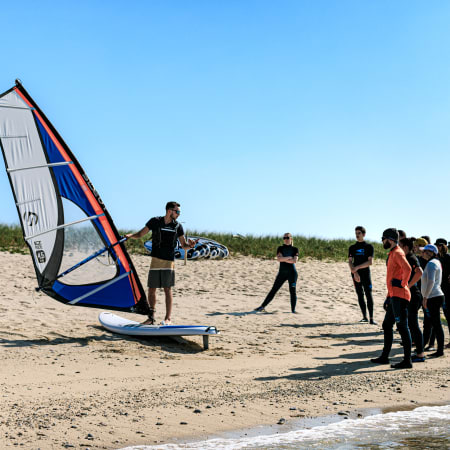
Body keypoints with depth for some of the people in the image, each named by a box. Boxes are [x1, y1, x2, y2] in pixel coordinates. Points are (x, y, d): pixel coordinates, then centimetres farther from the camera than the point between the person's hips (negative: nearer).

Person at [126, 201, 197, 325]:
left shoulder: (177, 226, 6)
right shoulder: (155, 222, 3)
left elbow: (183, 245, 11)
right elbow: (140, 234, 7)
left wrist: (190, 245, -11)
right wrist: (130, 235, -14)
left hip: (169, 261, -1)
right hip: (155, 260, 1)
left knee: (167, 289, -7)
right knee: (151, 289, 4)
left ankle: (168, 318, -4)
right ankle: (151, 317, 14)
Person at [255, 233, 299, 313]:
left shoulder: (294, 249, 4)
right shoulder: (280, 248, 7)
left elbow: (295, 260, -12)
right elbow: (278, 259, -10)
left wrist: (283, 259, -9)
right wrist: (289, 258, -13)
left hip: (292, 272, -1)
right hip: (282, 272, 2)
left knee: (292, 291, -5)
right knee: (274, 290, 3)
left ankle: (293, 310, 2)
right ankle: (262, 306, 8)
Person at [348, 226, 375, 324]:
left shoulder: (369, 246, 4)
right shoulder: (352, 248, 11)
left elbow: (370, 262, -5)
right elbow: (350, 262, 3)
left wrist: (357, 267, -15)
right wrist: (354, 272, -13)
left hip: (365, 273, -3)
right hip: (356, 275, 3)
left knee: (369, 295, -9)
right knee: (360, 295, 5)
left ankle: (371, 318, -11)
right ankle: (364, 317, 12)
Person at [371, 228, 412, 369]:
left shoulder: (398, 253, -12)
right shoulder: (392, 254, 20)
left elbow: (407, 269, -31)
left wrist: (403, 284, -19)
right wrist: (388, 297, 26)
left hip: (399, 296, -11)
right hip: (394, 296, 11)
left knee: (402, 327, -8)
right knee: (387, 325, 16)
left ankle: (407, 361, -6)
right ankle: (384, 357, 24)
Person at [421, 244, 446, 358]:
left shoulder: (431, 264, -14)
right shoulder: (436, 262, 18)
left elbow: (431, 281, -25)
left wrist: (425, 297, -22)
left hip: (433, 297, -11)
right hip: (434, 297, 11)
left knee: (436, 324, -6)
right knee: (427, 324, 15)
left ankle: (440, 351, -3)